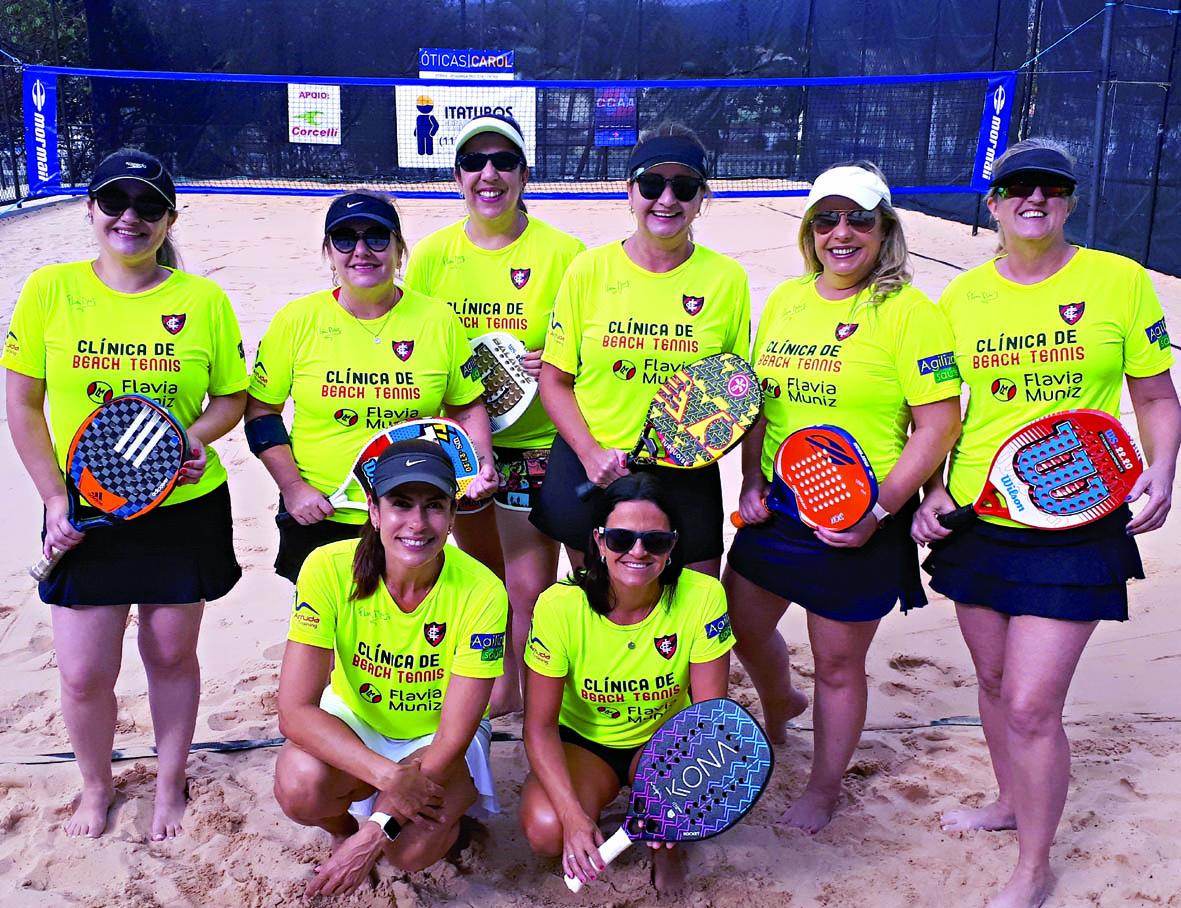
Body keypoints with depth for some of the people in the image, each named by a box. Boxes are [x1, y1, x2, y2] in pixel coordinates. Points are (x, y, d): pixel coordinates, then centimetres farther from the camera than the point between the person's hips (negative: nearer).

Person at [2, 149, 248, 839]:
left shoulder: (204, 300, -3)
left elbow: (231, 399, 5)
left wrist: (191, 439, -15)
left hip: (185, 510, 0)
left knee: (173, 655, 13)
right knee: (84, 674, 5)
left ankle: (171, 784, 36)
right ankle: (97, 787, 34)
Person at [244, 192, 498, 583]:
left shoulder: (438, 319, -2)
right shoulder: (297, 319, -4)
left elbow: (467, 407, 8)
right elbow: (261, 411, 2)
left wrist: (483, 463, -9)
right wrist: (292, 487, -6)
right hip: (318, 517, 0)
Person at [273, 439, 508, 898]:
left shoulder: (481, 593, -26)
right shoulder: (328, 569, -24)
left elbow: (453, 737, -21)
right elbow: (295, 710, -24)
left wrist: (379, 830, -26)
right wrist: (387, 776, -35)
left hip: (438, 736, -1)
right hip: (353, 720, 1)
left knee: (413, 850, -26)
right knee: (300, 787, -30)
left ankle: (455, 800, 10)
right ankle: (342, 825, 7)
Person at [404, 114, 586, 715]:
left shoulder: (561, 252, -8)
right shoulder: (432, 254, 2)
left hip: (536, 444, -4)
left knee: (531, 590, -2)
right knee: (485, 578, 19)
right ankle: (503, 681, 40)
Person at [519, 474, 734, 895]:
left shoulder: (703, 597, -22)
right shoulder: (560, 606, -24)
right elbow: (540, 725, -19)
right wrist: (573, 814, -32)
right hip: (582, 742, 0)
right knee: (546, 829, -29)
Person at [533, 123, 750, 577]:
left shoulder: (728, 279, -1)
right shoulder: (589, 269, -2)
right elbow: (554, 379, 2)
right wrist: (589, 452, -11)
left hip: (686, 476, 0)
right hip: (587, 468, 0)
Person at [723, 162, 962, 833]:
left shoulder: (909, 312, -12)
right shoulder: (786, 299, 6)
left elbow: (939, 426, -14)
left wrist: (878, 510, -19)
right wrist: (751, 480, 2)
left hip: (858, 522, -6)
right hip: (775, 508, 6)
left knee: (838, 663, 9)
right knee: (742, 628, 20)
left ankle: (825, 789, 34)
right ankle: (779, 707, 54)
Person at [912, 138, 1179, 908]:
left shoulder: (1119, 280, -4)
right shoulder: (964, 295, 4)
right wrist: (935, 490, 0)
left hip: (1074, 525, -4)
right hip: (975, 517, 4)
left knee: (1031, 706, -5)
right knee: (993, 680, 18)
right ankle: (1010, 801, 46)